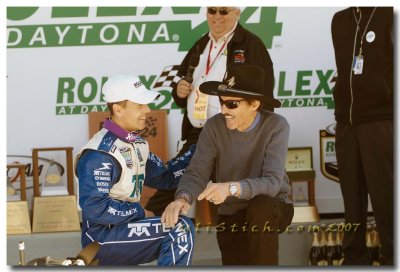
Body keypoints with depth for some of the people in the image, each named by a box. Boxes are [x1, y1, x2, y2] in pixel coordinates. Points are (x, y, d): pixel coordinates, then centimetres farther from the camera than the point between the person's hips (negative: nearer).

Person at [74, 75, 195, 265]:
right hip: (101, 237, -10)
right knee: (180, 228, -19)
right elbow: (94, 208, -25)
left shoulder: (136, 144, 11)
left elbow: (164, 177, 15)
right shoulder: (99, 153, -19)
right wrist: (139, 212, -15)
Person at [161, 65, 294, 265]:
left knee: (260, 207, -36)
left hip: (273, 208, -3)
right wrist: (183, 198, -39)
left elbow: (272, 182, -29)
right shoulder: (214, 126, -11)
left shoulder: (276, 126, -20)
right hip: (231, 215, 3)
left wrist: (232, 188, -47)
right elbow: (196, 173, -15)